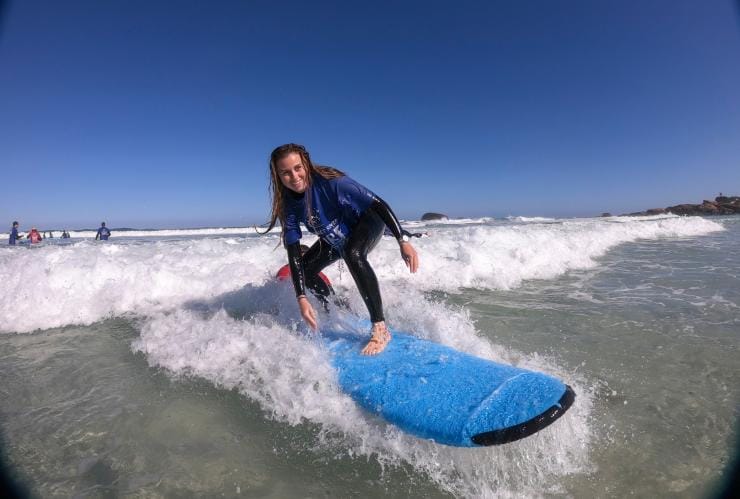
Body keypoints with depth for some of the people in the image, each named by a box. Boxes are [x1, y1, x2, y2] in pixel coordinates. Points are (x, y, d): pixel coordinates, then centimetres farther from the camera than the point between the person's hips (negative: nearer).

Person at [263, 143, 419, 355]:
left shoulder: (330, 181, -34)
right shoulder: (288, 204, -19)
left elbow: (378, 204, -32)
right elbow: (294, 255, -21)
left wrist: (403, 241, -38)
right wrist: (301, 298, -28)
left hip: (368, 221, -6)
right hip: (336, 236, 6)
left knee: (353, 254, -37)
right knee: (305, 270, 6)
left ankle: (380, 328, -29)